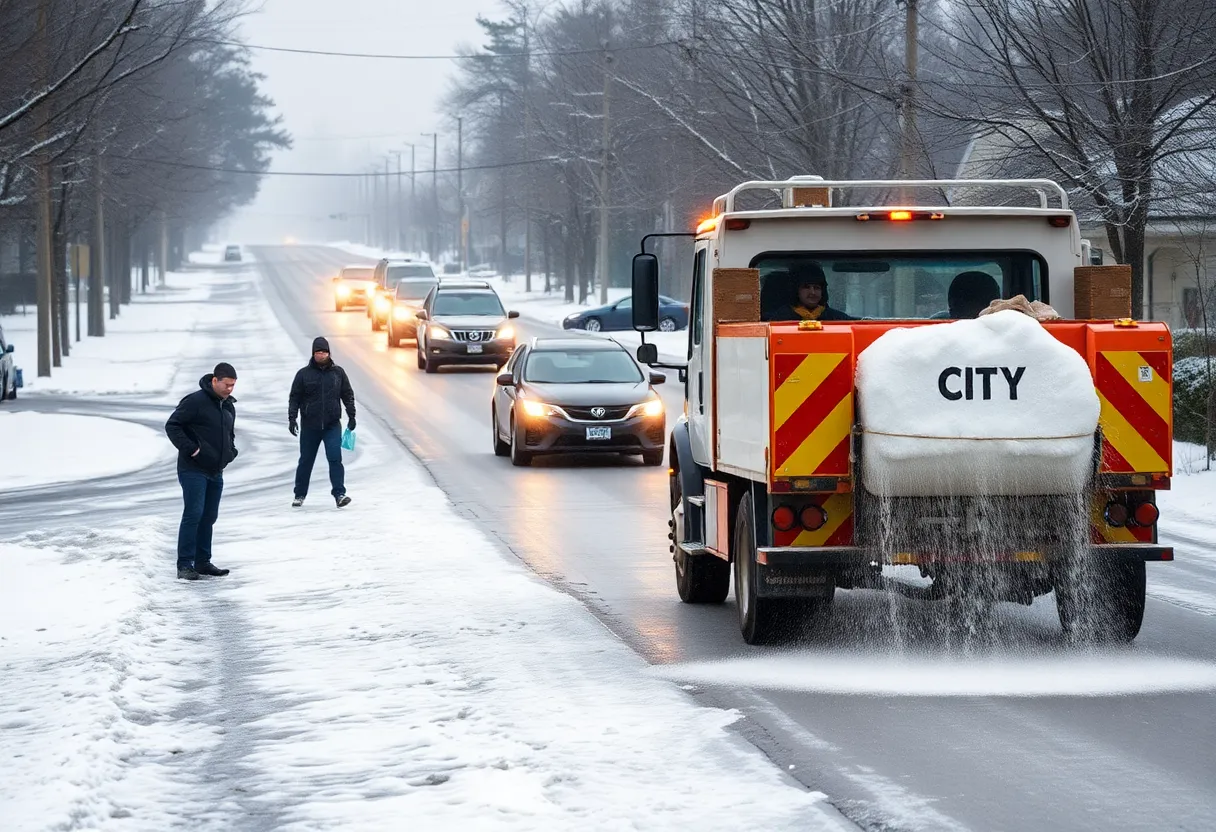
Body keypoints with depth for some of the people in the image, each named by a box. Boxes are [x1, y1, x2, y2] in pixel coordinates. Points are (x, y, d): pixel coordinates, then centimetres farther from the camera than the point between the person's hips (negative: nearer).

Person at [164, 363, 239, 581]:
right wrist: (190, 449, -20)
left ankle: (202, 562, 18)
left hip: (215, 472, 8)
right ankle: (185, 565, -9)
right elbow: (172, 426, -15)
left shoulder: (229, 406, 13)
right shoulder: (195, 401, -14)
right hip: (194, 470, -8)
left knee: (209, 517, 11)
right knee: (193, 514, -11)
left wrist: (230, 452, 12)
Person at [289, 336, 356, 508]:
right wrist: (292, 418, -7)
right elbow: (294, 398, 2)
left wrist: (351, 416, 6)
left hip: (332, 425, 0)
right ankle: (300, 495, 22)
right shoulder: (304, 374, 1)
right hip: (310, 426, 0)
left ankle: (339, 494, -16)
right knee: (306, 461, 9)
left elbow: (348, 395, 12)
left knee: (335, 458, -13)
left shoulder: (338, 372, 6)